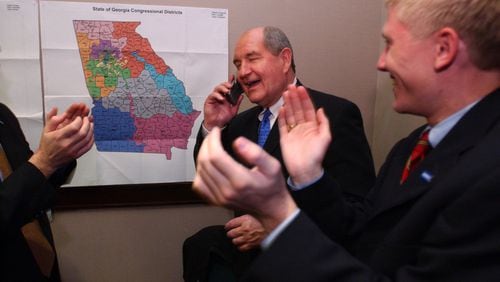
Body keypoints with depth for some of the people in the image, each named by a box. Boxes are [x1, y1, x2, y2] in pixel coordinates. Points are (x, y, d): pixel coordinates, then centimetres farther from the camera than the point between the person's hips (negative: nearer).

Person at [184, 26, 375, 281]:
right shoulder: (240, 122, 11)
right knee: (202, 246, -21)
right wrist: (212, 126, 2)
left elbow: (357, 209, -15)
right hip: (244, 251, 5)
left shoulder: (336, 114, -9)